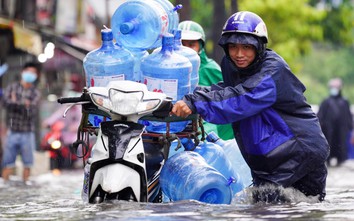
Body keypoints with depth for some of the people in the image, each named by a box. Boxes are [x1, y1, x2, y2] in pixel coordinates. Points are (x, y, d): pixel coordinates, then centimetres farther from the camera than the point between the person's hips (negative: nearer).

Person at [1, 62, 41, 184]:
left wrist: (16, 104, -12)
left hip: (27, 134, 0)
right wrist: (23, 105, -17)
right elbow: (6, 103, -12)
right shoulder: (11, 88, 6)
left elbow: (32, 112, -12)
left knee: (27, 164, 5)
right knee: (8, 163, 1)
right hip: (12, 132, 0)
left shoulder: (35, 93, 3)